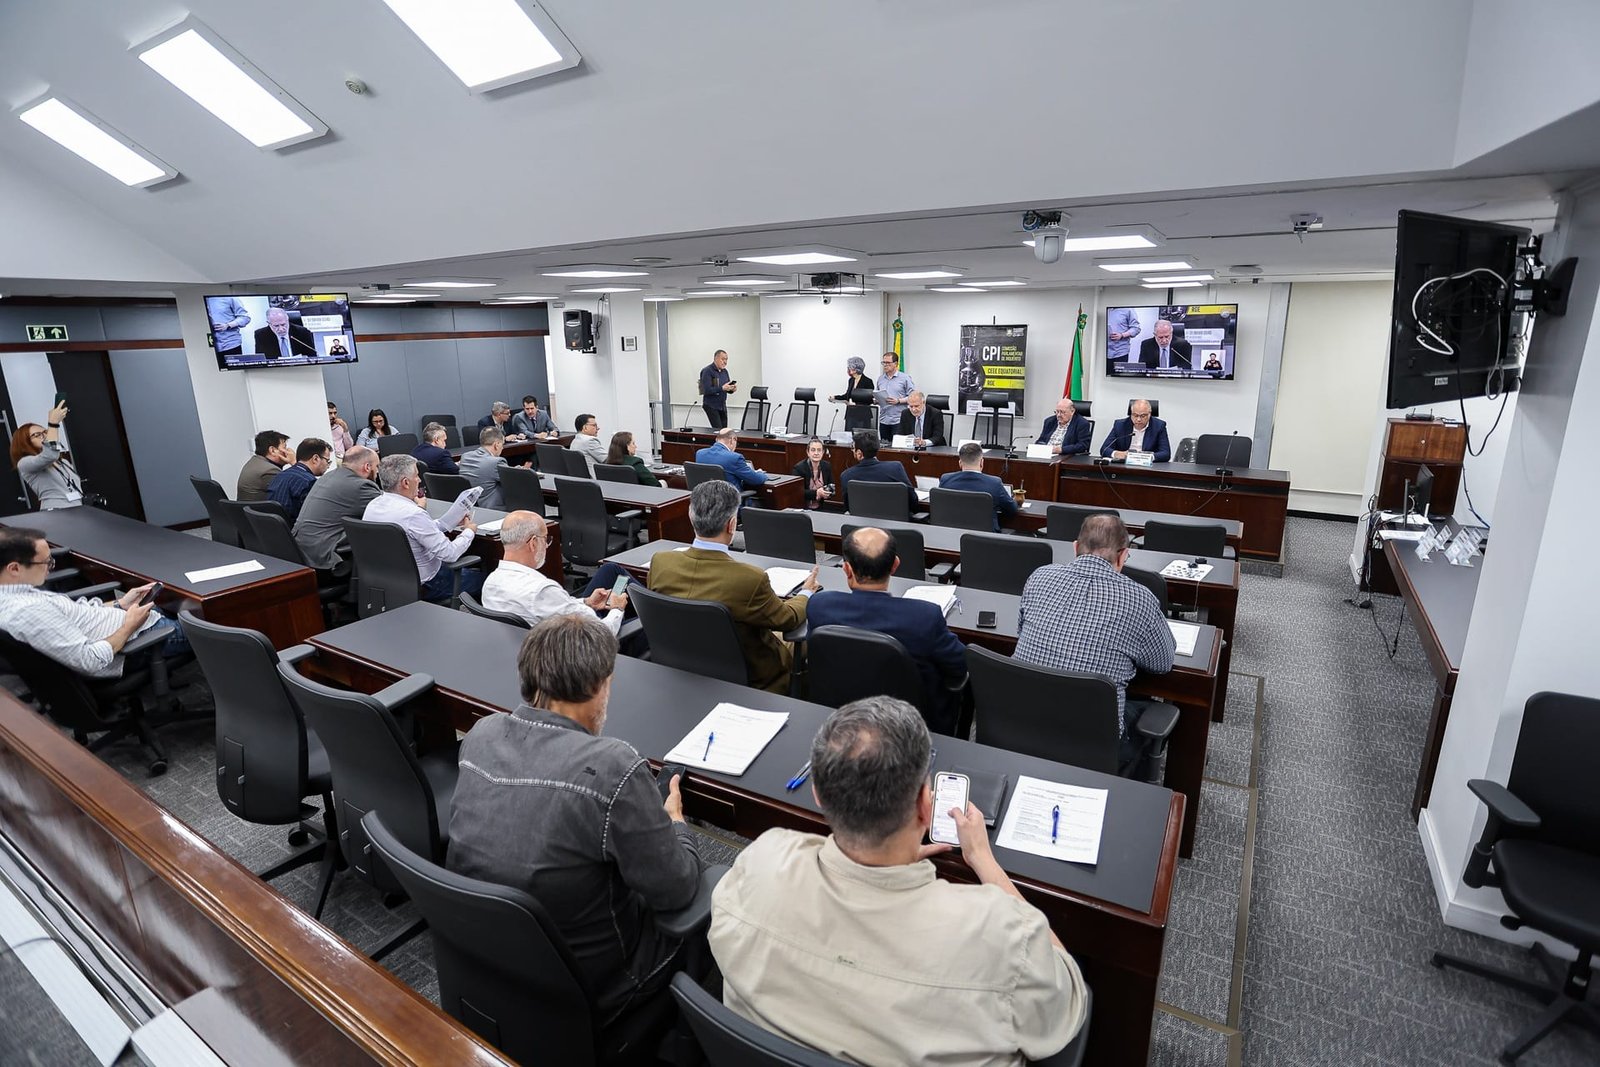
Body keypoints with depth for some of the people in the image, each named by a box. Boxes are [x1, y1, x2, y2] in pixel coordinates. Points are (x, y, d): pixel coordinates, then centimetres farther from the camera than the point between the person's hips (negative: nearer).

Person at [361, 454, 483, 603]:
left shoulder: (372, 505, -3)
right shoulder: (413, 514, -30)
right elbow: (450, 554, -25)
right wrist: (469, 531, -8)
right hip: (422, 587, -9)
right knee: (480, 578, 9)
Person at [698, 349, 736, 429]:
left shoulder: (724, 371, 11)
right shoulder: (707, 371, -11)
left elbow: (727, 388, 17)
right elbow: (706, 390, -20)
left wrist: (732, 389, -7)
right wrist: (722, 388, -28)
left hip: (722, 406, 7)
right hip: (711, 406, -7)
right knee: (718, 430, -13)